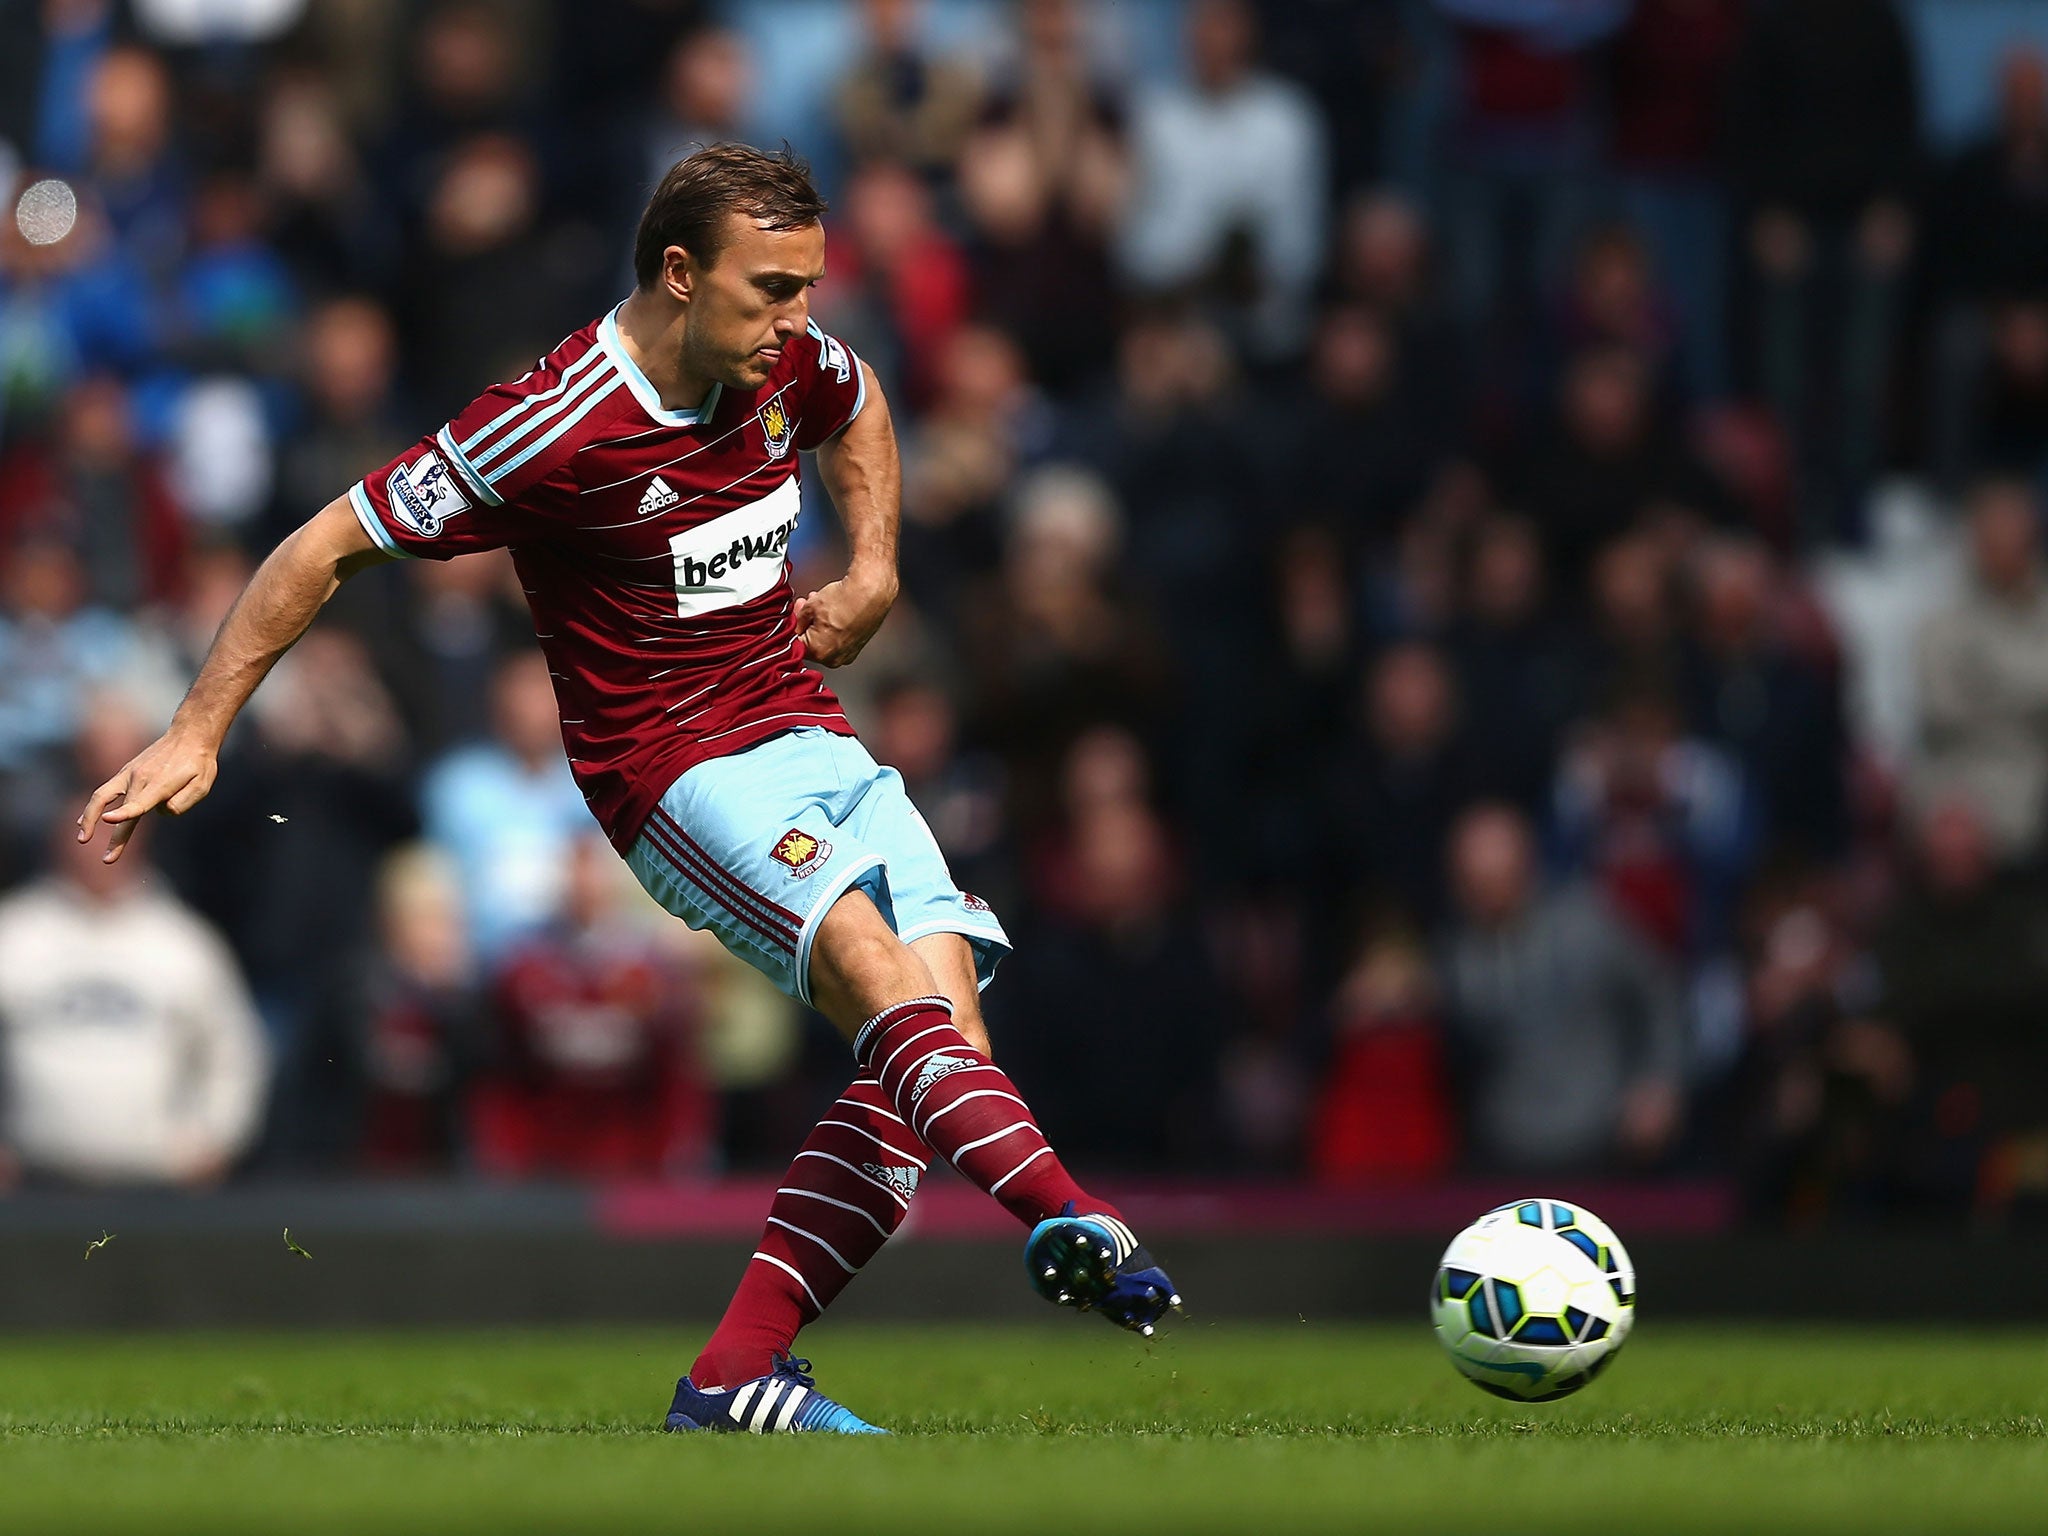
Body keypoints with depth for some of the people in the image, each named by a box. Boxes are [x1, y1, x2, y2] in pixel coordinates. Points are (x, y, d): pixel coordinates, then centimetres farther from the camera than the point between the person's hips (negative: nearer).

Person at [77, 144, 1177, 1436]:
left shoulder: (788, 362, 3)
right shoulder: (555, 426, -17)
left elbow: (858, 403, 31)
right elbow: (331, 546, -9)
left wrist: (872, 569, 16)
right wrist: (198, 734, -9)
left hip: (812, 736, 7)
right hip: (680, 771, -7)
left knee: (945, 1007, -13)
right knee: (877, 968, -30)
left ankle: (735, 1377, -15)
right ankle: (1066, 1220, -51)